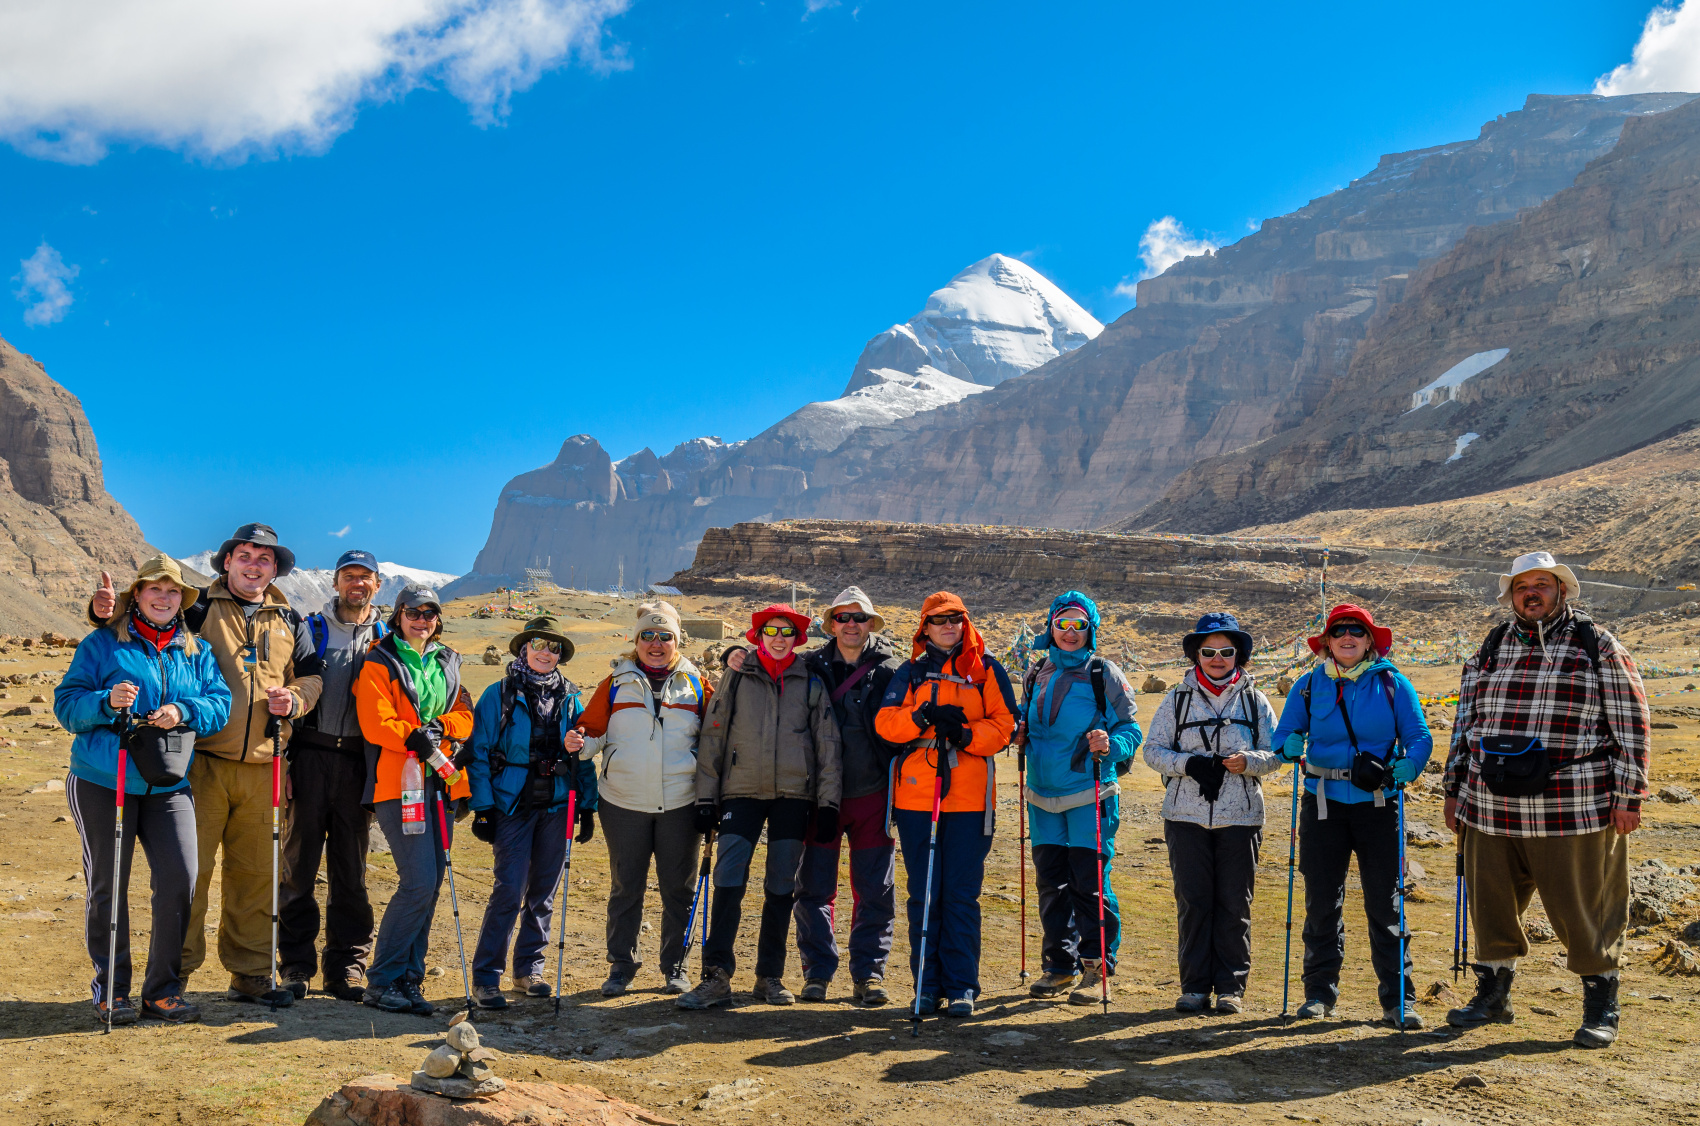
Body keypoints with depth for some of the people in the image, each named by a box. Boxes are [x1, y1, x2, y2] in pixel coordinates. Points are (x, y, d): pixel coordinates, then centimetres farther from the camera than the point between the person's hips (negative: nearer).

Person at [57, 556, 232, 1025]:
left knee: (180, 879, -7)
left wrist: (182, 712, -16)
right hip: (102, 782, -2)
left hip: (169, 787, 2)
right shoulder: (102, 644, 3)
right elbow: (66, 704, -2)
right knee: (107, 885, 3)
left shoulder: (196, 651, 13)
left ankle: (163, 988, 6)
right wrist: (106, 701, -21)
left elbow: (220, 703, 3)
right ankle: (110, 989, 17)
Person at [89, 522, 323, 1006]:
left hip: (261, 767, 4)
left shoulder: (289, 622, 15)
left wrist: (294, 700, -1)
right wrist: (109, 610, -24)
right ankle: (175, 975, 9)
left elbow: (311, 675, 20)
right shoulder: (199, 608, 3)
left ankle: (251, 975, 21)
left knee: (254, 871, 10)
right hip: (204, 762, -4)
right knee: (189, 867, -4)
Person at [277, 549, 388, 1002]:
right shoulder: (311, 629, 7)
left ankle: (347, 968, 12)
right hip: (310, 755, -1)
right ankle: (296, 966, 8)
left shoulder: (385, 638, 12)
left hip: (358, 761, 1)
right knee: (299, 862, 0)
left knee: (351, 870, 5)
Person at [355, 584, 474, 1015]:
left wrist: (440, 726, -7)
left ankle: (408, 980, 15)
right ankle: (381, 982, -4)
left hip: (440, 783, 6)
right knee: (419, 882, -15)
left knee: (430, 885, 6)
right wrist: (413, 737, -23)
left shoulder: (447, 664, 19)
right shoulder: (380, 664, 1)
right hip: (398, 783, -6)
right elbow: (375, 722, -10)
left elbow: (465, 716, 12)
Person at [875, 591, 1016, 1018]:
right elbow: (885, 721, 1)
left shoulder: (986, 669, 10)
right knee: (923, 894, 4)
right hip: (916, 794, 2)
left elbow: (1004, 725, 2)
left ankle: (961, 987, 5)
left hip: (970, 796, -1)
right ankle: (927, 986, 11)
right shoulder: (911, 671, 13)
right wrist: (924, 715, -16)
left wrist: (966, 734, -15)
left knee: (962, 895, -2)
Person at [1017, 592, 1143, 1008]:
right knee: (1051, 883, 9)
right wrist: (1020, 731, 2)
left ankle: (1097, 969, 6)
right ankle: (1060, 966, 21)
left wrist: (1110, 746, -22)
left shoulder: (1105, 675, -2)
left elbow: (1130, 729, -2)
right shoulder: (1036, 675, 12)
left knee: (1090, 884, -5)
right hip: (1043, 796, 5)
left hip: (1089, 797, -5)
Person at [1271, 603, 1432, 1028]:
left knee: (1386, 903, 0)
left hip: (1378, 805, -1)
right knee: (1321, 900, 6)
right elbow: (1283, 735, 10)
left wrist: (1403, 769, -19)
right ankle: (1320, 991, 18)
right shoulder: (1310, 685, 7)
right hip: (1323, 803, 2)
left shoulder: (1392, 683, 3)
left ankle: (1398, 997, 8)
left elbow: (1420, 737, 1)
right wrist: (1290, 748, -14)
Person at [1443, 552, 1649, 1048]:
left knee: (1584, 912, 3)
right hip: (1492, 807, 4)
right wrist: (1454, 789, 15)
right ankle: (1493, 993, 28)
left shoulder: (1599, 647, 1)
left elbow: (1630, 726, 0)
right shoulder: (1491, 649, 12)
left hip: (1574, 811, -4)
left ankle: (1600, 1005, 21)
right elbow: (1465, 721, 18)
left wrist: (1628, 798, -5)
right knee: (1491, 905, 11)